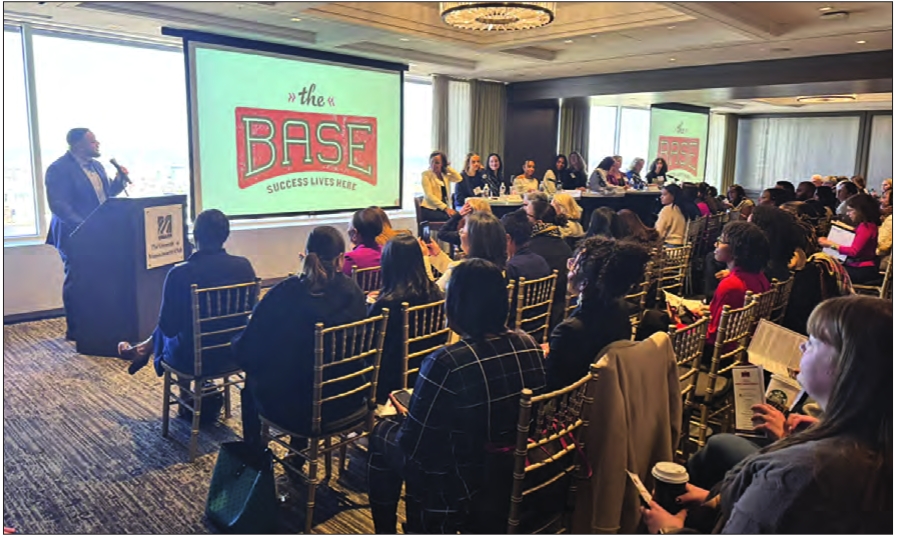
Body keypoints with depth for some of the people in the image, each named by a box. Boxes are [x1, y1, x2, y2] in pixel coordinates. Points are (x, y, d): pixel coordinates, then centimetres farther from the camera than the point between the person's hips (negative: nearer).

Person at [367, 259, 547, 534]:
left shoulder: (446, 363, -30)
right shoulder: (529, 346, -10)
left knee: (382, 434, 19)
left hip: (456, 494, -6)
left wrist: (405, 420, 1)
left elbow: (412, 447, -21)